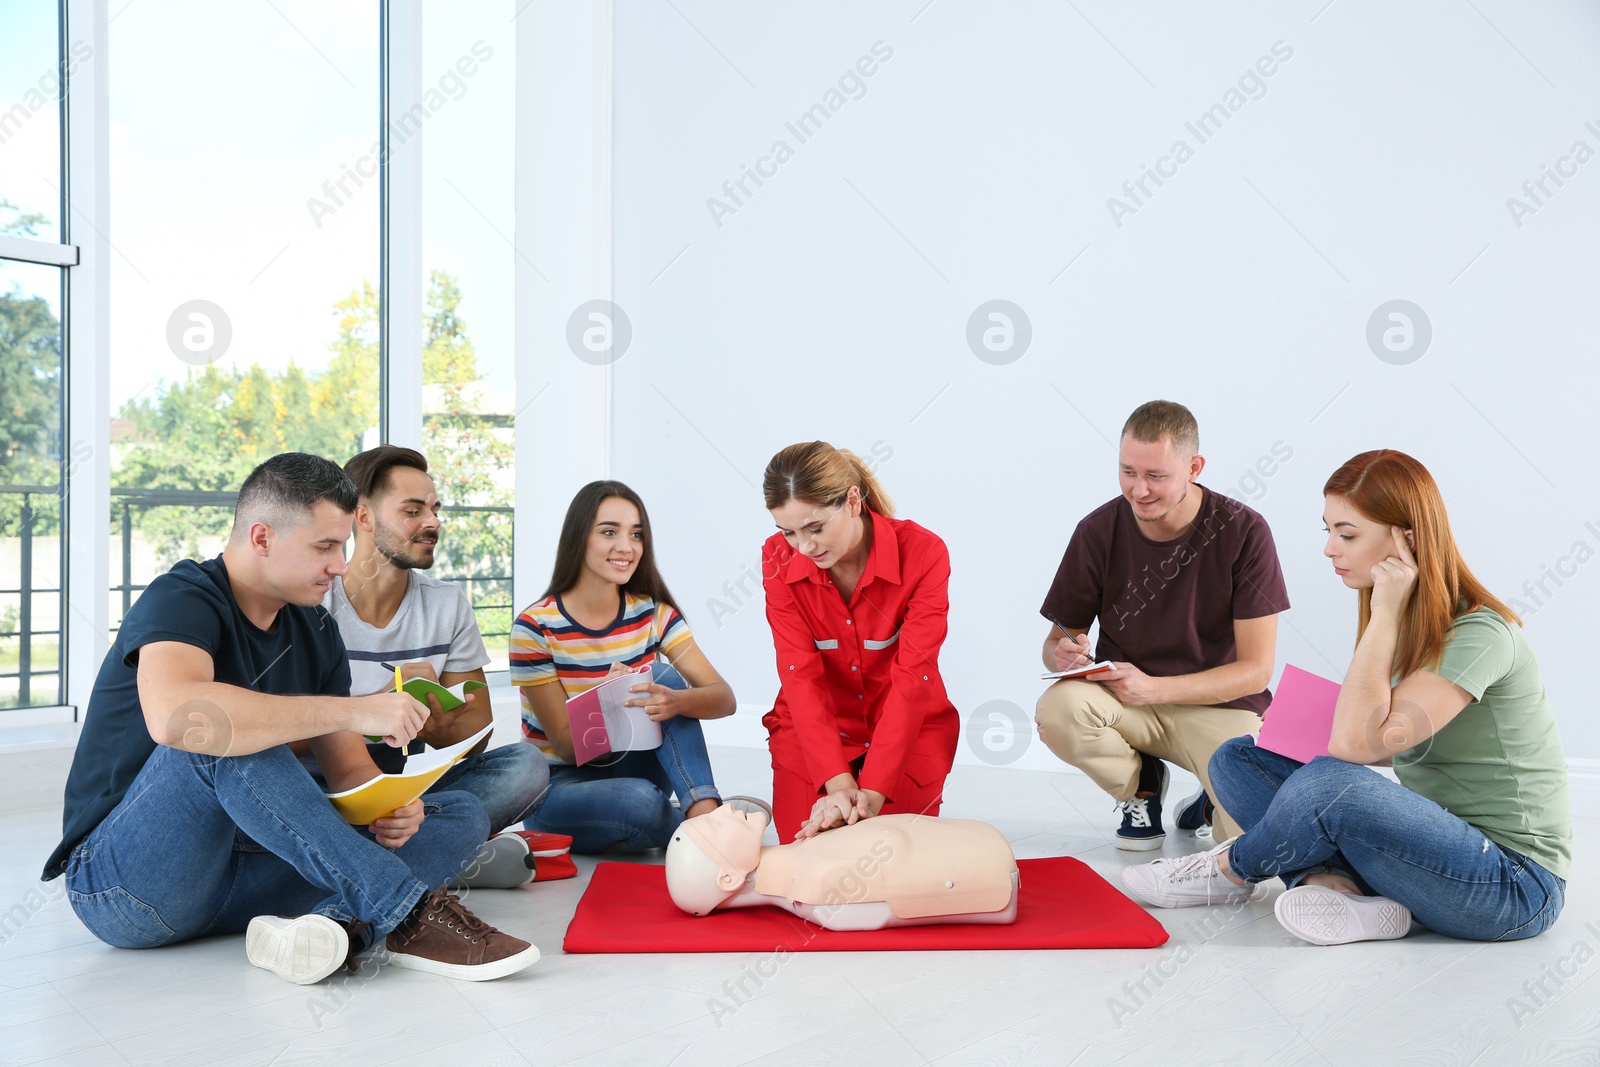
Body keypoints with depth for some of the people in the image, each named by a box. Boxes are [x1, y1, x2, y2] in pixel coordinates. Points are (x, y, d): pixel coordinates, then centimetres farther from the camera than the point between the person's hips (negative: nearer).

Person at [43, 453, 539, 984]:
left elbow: (349, 767, 6)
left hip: (241, 871, 6)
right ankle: (407, 915, -34)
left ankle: (334, 922, -37)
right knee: (225, 734, -36)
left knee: (462, 815, -8)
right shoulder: (180, 599, -15)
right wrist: (355, 710, -37)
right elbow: (173, 716, -39)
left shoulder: (314, 629, 7)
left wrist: (385, 809, -18)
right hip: (123, 881, -6)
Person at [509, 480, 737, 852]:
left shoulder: (653, 613, -3)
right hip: (559, 787, -4)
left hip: (632, 770, 4)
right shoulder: (535, 627, -14)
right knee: (639, 799, -36)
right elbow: (567, 746, -14)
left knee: (665, 678, -22)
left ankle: (705, 812, -31)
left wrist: (675, 702, -38)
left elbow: (725, 698, -14)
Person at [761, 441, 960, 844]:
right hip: (815, 724, 1)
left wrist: (873, 791, -33)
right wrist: (837, 782, -31)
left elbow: (911, 678, -26)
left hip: (909, 724, -1)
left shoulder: (922, 553, -22)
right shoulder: (779, 559, -16)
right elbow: (801, 675, -20)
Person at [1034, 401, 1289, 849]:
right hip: (1119, 698, 2)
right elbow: (1057, 639, 2)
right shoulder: (1098, 531, -8)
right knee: (1056, 709, -31)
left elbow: (1256, 669, -11)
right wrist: (1064, 653, -24)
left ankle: (1214, 802, 14)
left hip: (1218, 705, -2)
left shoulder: (1243, 531, -12)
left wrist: (1152, 688, -23)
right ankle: (1140, 782, 3)